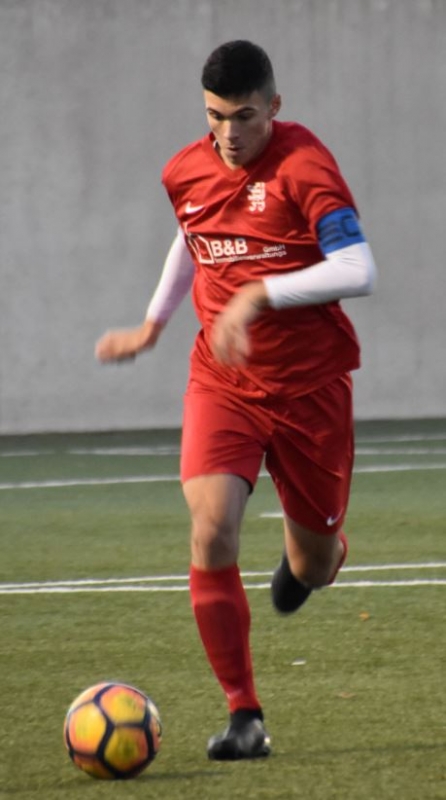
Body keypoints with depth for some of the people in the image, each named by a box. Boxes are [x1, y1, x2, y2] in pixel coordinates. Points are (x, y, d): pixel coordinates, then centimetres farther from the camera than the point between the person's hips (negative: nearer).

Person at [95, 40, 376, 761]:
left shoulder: (305, 166, -14)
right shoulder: (185, 173, 2)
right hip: (222, 383, 3)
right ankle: (244, 716, -12)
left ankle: (306, 559, 52)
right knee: (211, 531, -20)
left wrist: (259, 296, -28)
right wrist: (152, 324, 24)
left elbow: (358, 271, -23)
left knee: (313, 559, 9)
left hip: (310, 384, -3)